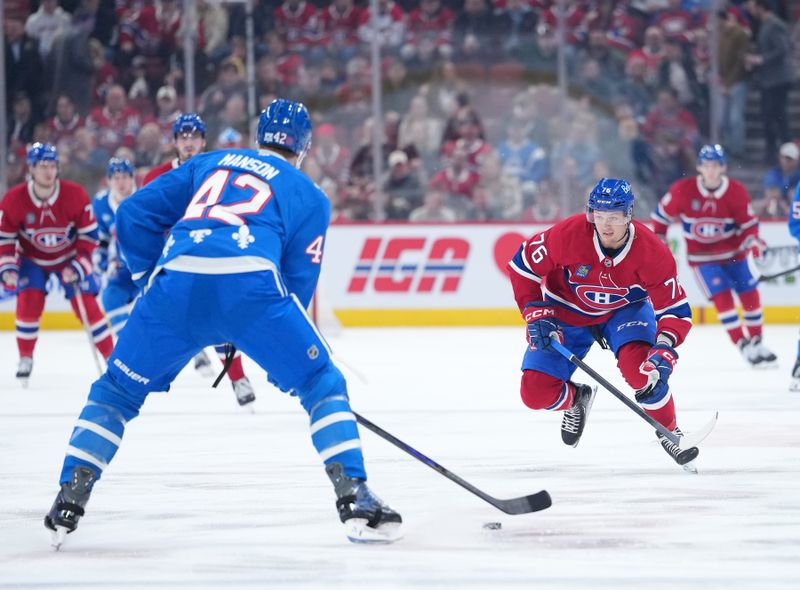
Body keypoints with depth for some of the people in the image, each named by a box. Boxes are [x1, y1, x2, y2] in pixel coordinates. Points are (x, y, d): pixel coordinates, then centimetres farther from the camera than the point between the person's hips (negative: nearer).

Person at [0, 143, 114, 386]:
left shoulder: (76, 195, -23)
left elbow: (89, 234, -13)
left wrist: (78, 267, -21)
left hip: (70, 257, 0)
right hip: (32, 259, 1)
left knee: (87, 305, -9)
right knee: (28, 301, -18)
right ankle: (25, 359, 0)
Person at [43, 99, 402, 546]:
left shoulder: (208, 164, 31)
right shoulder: (309, 196, 25)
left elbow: (135, 215, 23)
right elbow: (298, 280, 19)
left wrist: (151, 276, 31)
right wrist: (281, 361, 29)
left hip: (177, 281, 2)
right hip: (250, 283, -2)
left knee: (117, 390, 20)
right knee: (323, 386, 15)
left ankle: (68, 502, 10)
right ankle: (356, 501, 2)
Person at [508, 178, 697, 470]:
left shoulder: (651, 252, -28)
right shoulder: (568, 234, -30)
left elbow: (675, 309, -22)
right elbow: (524, 264, -14)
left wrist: (664, 349, -39)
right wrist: (535, 313, -21)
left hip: (624, 310, -1)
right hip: (566, 311, 1)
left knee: (640, 364, -31)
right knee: (536, 391, -9)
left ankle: (669, 432, -6)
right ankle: (576, 399, 29)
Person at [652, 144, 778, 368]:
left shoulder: (737, 192, -14)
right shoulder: (683, 190, -18)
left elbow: (748, 224, -8)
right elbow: (662, 214, -4)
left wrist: (754, 245, -25)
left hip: (734, 252, 2)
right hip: (703, 256, -2)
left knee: (750, 295, 5)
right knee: (722, 297, -15)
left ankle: (756, 341, 22)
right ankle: (743, 346, -12)